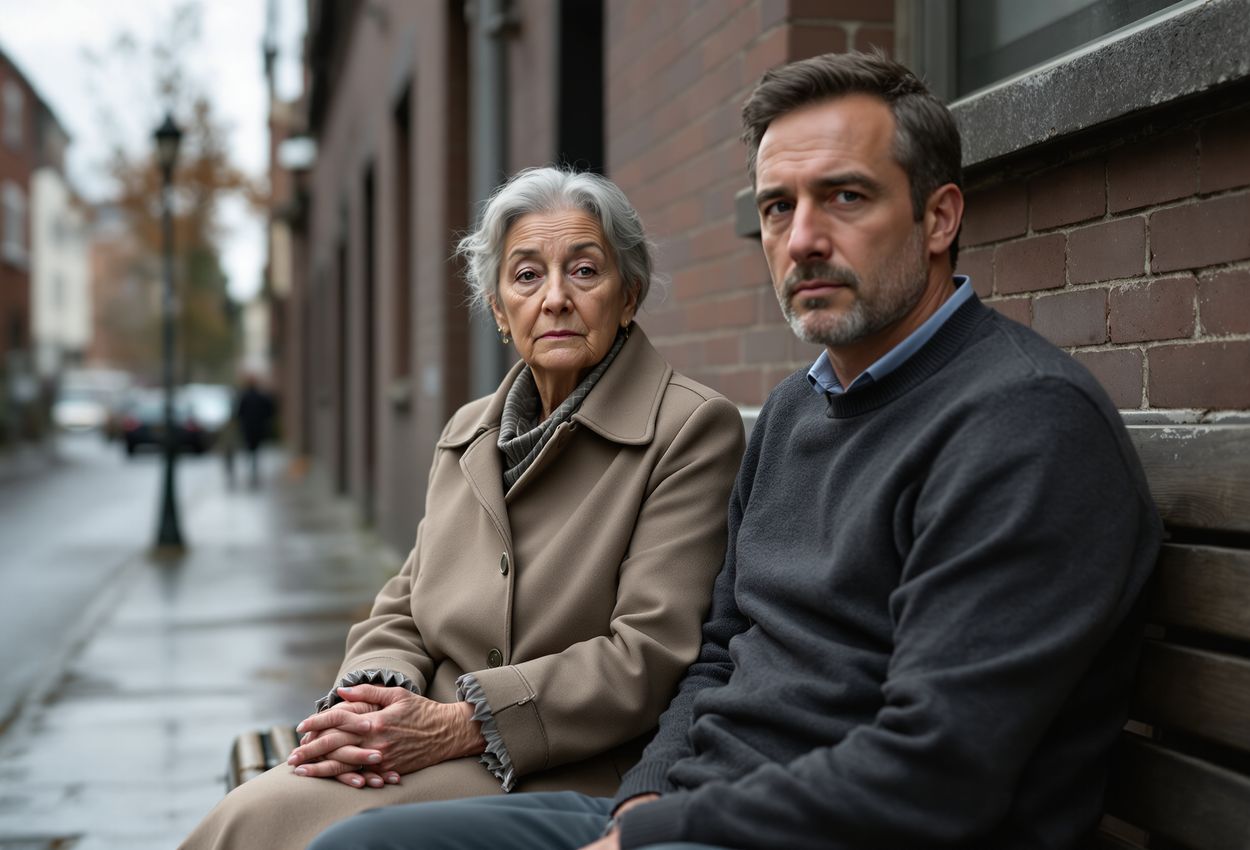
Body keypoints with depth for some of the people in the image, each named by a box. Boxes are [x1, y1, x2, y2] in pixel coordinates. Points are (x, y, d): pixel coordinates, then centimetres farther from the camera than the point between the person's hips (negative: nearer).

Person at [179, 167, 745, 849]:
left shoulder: (695, 429, -5)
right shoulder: (467, 433, 18)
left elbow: (649, 653, -13)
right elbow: (401, 613, 17)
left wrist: (458, 725, -19)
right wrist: (373, 699, -8)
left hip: (561, 777, -6)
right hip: (440, 763, 6)